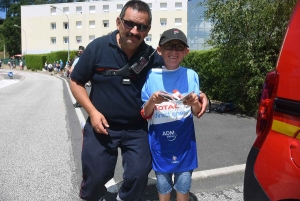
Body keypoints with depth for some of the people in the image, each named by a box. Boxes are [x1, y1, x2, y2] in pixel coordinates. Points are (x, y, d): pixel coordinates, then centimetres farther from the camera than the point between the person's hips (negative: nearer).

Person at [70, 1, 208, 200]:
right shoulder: (97, 47, -10)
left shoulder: (153, 57, -8)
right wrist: (92, 111, -11)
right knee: (95, 175, 6)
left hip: (138, 128, 1)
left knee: (139, 174, 3)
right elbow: (76, 82, -1)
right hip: (102, 125, 0)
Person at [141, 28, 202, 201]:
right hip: (159, 141, 0)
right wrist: (152, 101, -22)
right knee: (163, 186, 15)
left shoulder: (191, 75, -2)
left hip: (184, 140, 1)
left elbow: (197, 112, 2)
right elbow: (145, 115, -2)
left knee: (183, 186, 13)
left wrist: (195, 103, -20)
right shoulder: (151, 76, -4)